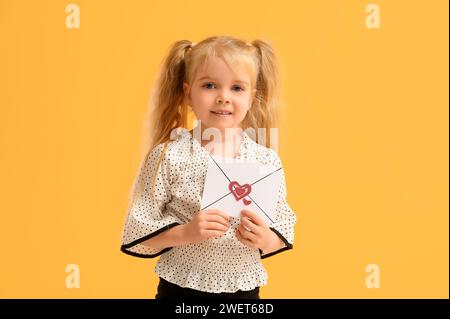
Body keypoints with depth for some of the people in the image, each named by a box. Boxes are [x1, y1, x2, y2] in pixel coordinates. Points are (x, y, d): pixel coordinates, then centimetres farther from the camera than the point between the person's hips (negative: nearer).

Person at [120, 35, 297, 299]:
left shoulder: (266, 160, -5)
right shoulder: (168, 156, -11)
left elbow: (283, 227, 2)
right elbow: (138, 231, -8)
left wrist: (266, 239, -18)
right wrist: (185, 233, -23)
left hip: (245, 290, 2)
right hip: (181, 288, -2)